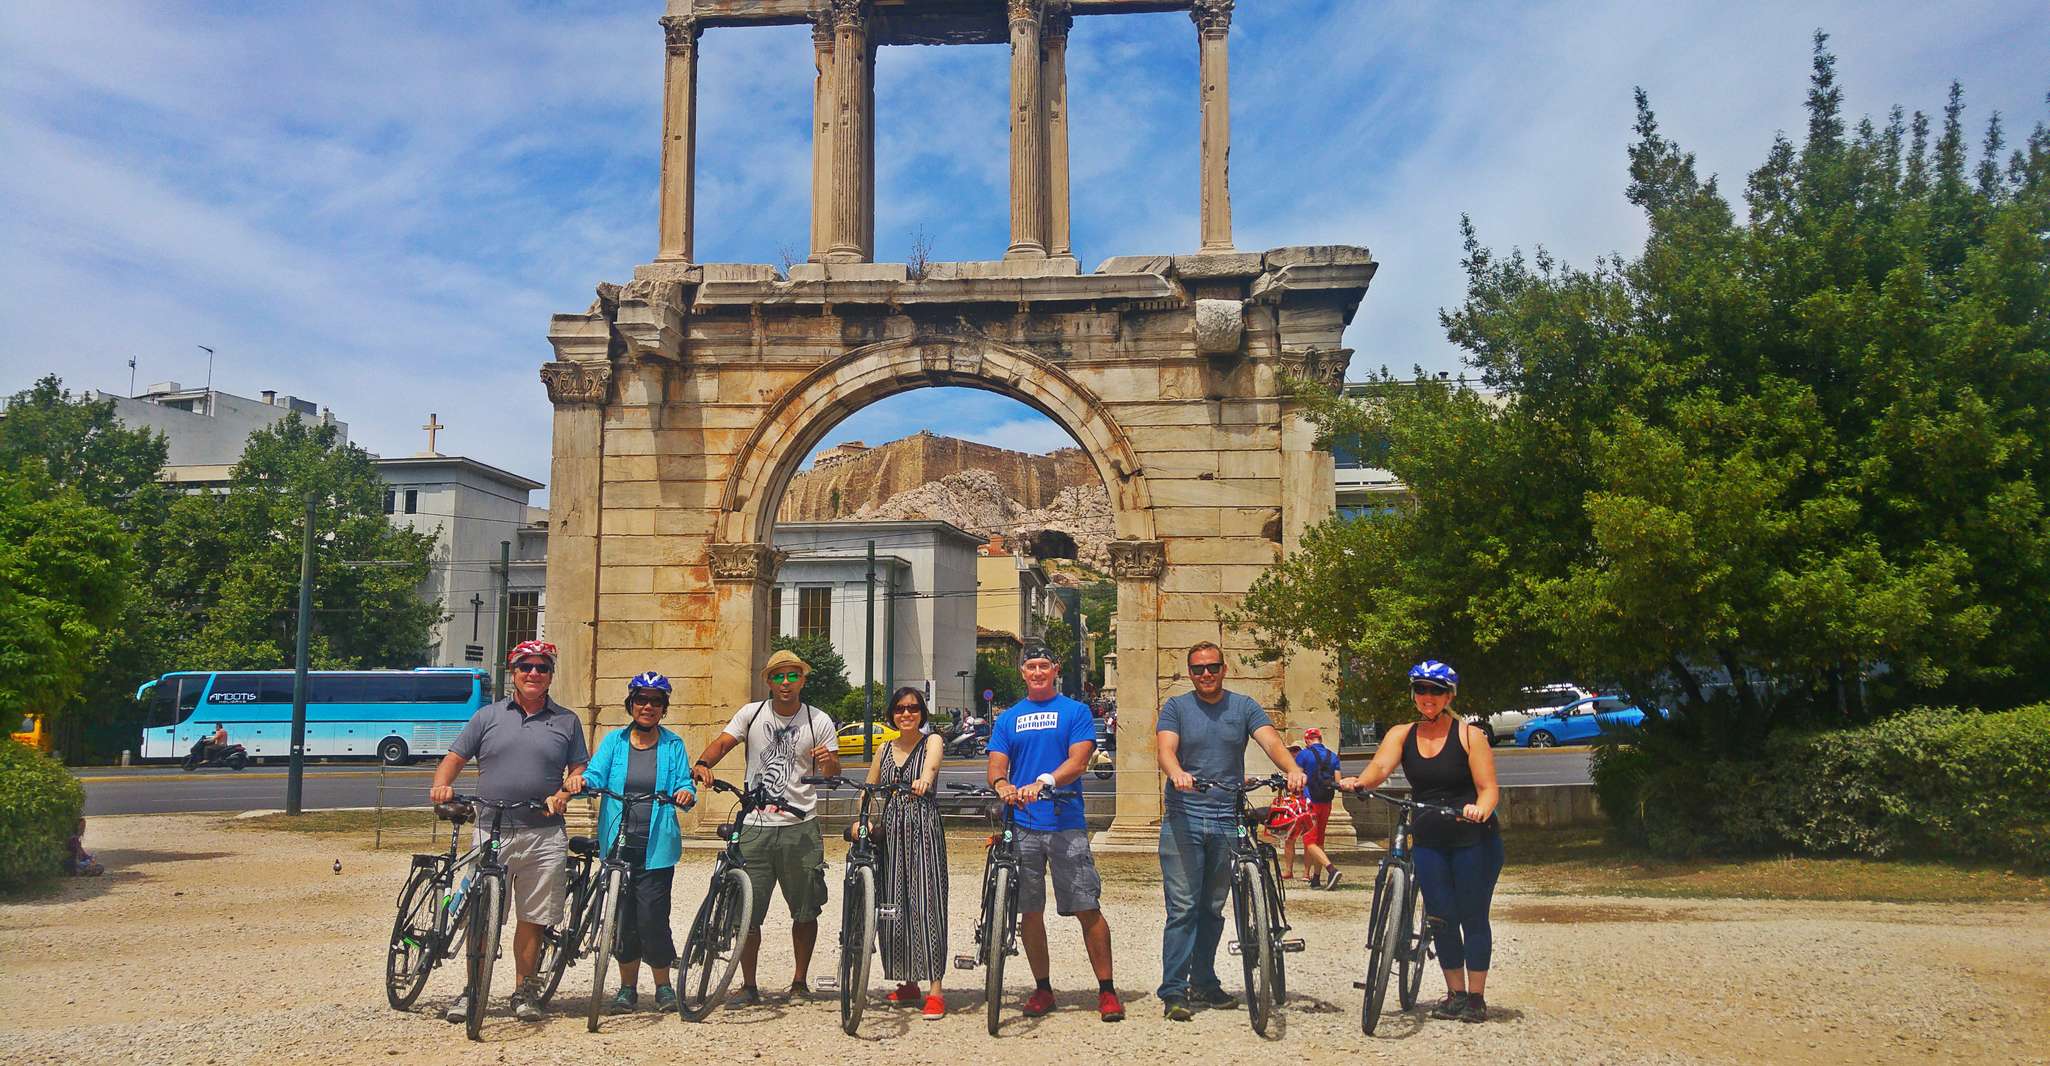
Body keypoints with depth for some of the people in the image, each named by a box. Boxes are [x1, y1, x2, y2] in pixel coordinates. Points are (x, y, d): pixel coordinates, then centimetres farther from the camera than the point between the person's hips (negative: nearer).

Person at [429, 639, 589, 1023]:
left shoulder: (566, 722, 11)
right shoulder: (488, 716, 10)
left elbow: (580, 771, 12)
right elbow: (454, 759, 9)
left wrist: (564, 793, -8)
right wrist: (441, 786, -10)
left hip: (544, 836, 0)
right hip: (491, 831, 0)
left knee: (533, 918, 4)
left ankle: (525, 991, 17)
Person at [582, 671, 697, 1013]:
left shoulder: (673, 745, 7)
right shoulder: (614, 741, 9)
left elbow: (685, 785, 4)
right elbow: (596, 774, 0)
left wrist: (686, 794, -19)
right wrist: (581, 780, -22)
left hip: (657, 846, -2)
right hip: (618, 842, 2)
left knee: (651, 917, -8)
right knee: (622, 918, 7)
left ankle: (663, 986, 11)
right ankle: (628, 988, 22)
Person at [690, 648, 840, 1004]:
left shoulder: (819, 722, 3)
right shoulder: (751, 714, 5)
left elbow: (832, 775, 4)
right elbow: (723, 742, -3)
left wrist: (829, 762, -19)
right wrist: (702, 763, -24)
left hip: (800, 828, 0)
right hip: (755, 827, 0)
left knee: (806, 911, 7)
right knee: (747, 911, 1)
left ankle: (800, 981, 23)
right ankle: (748, 985, 14)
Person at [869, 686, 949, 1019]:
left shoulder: (932, 741, 1)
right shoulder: (885, 750, 15)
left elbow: (931, 762, -23)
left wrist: (924, 778, -46)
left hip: (924, 828, -5)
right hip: (891, 829, 5)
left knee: (927, 904, -9)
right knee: (892, 906, 7)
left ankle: (935, 989, -8)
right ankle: (907, 983, 20)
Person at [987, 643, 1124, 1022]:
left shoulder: (1075, 712, 5)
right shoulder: (1008, 719, 15)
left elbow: (1078, 762, -7)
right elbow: (996, 767, 6)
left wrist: (1043, 782, -24)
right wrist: (1003, 786, -18)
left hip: (1066, 823, -3)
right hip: (1022, 825, 3)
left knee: (1088, 909, -6)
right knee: (1030, 911, 7)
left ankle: (1107, 990, 2)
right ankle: (1042, 988, 20)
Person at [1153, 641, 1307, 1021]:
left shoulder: (1244, 707, 9)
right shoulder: (1176, 708, 4)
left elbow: (1271, 741, -6)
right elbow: (1165, 749, -11)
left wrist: (1292, 769, -27)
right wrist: (1177, 773, -34)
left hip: (1227, 820, 2)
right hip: (1183, 819, -2)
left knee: (1212, 908, 12)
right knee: (1183, 907, -6)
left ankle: (1204, 983, 23)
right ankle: (1173, 990, -4)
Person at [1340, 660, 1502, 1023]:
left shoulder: (1469, 735, -6)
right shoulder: (1402, 734, 3)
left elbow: (1489, 788, -11)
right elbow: (1380, 766, -14)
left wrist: (1479, 808, -33)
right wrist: (1359, 782, -36)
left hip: (1474, 840, -3)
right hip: (1429, 841, 3)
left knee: (1473, 917, 1)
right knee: (1441, 918, 5)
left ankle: (1476, 997, 12)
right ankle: (1455, 994, 18)